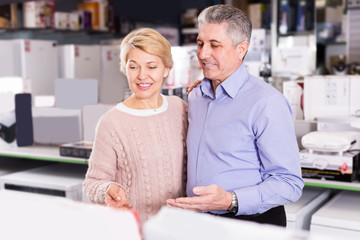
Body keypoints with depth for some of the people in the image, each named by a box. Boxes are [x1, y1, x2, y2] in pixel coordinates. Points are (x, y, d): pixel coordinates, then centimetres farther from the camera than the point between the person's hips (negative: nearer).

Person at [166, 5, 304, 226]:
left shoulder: (266, 102, -16)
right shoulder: (195, 97, 7)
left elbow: (290, 183, -19)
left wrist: (231, 201, -29)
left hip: (252, 223, -6)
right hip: (199, 221, 6)